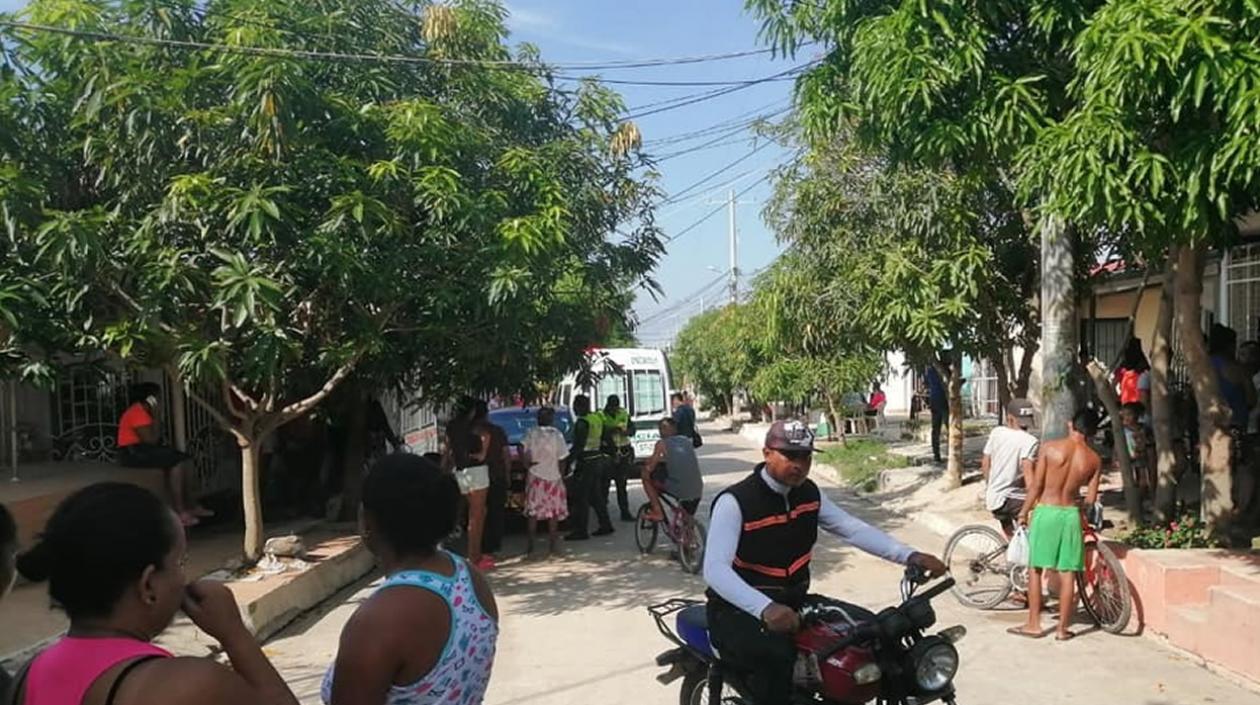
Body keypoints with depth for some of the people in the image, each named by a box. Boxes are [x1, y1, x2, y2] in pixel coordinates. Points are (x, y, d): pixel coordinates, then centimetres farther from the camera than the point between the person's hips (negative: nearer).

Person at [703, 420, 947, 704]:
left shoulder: (809, 493, 4)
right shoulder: (735, 501, -18)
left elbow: (853, 529, 1)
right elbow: (715, 569, -27)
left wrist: (910, 556, -14)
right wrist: (765, 608, -42)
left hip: (794, 602, 7)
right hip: (740, 611, -7)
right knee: (777, 656, -36)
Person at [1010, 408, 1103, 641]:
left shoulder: (1049, 447, -8)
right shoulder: (1094, 460, -1)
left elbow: (1036, 485, -7)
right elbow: (1091, 499, 2)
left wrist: (1024, 511, 4)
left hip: (1045, 511, -2)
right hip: (1070, 514, 2)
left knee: (1035, 569, 9)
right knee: (1067, 573, 8)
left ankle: (1033, 624, 13)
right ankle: (1063, 628, 14)